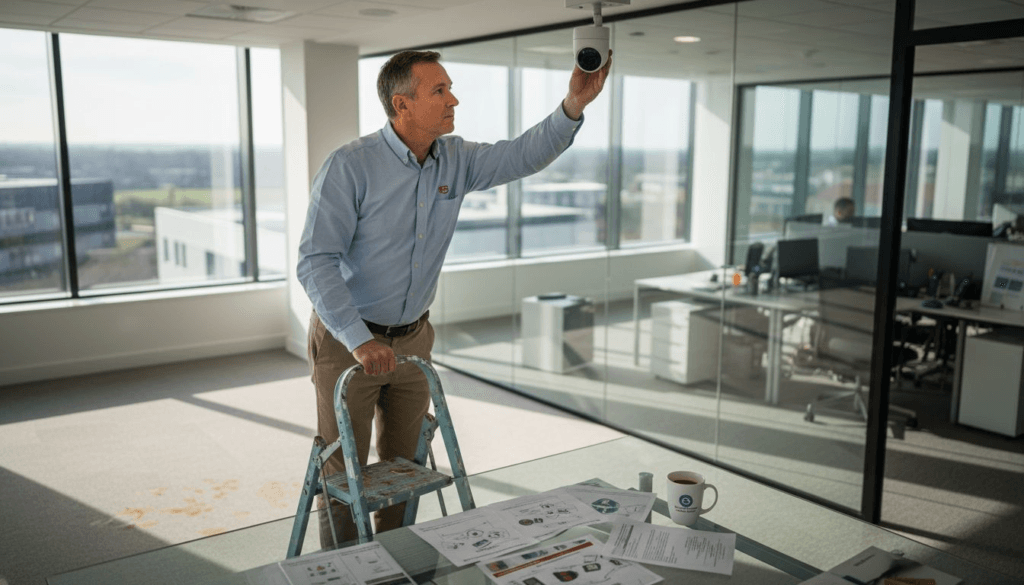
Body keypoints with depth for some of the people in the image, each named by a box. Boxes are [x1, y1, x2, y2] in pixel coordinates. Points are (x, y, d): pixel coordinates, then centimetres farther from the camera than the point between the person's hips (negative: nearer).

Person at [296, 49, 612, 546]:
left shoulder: (455, 160, -1)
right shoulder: (349, 166, -20)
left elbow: (523, 156, 0)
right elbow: (315, 262, -22)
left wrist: (573, 105, -18)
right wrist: (359, 340, -30)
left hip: (413, 338, 6)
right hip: (347, 341, -6)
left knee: (404, 466, 17)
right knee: (343, 471, 5)